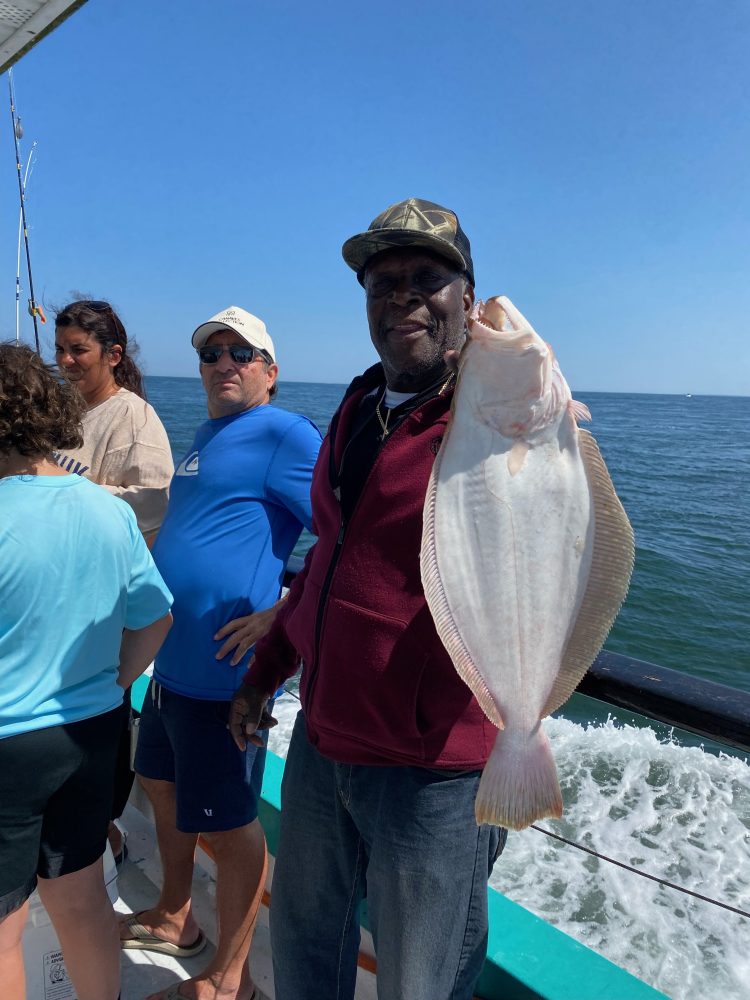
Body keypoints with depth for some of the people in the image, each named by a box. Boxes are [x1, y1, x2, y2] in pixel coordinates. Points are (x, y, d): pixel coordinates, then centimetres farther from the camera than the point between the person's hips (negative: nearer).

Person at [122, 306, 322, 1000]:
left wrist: (282, 615, -24)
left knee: (227, 825, 6)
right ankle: (173, 920, 49)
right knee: (161, 785, 25)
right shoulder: (207, 436, 14)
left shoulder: (284, 434, -14)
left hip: (222, 669, -10)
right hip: (173, 657, 10)